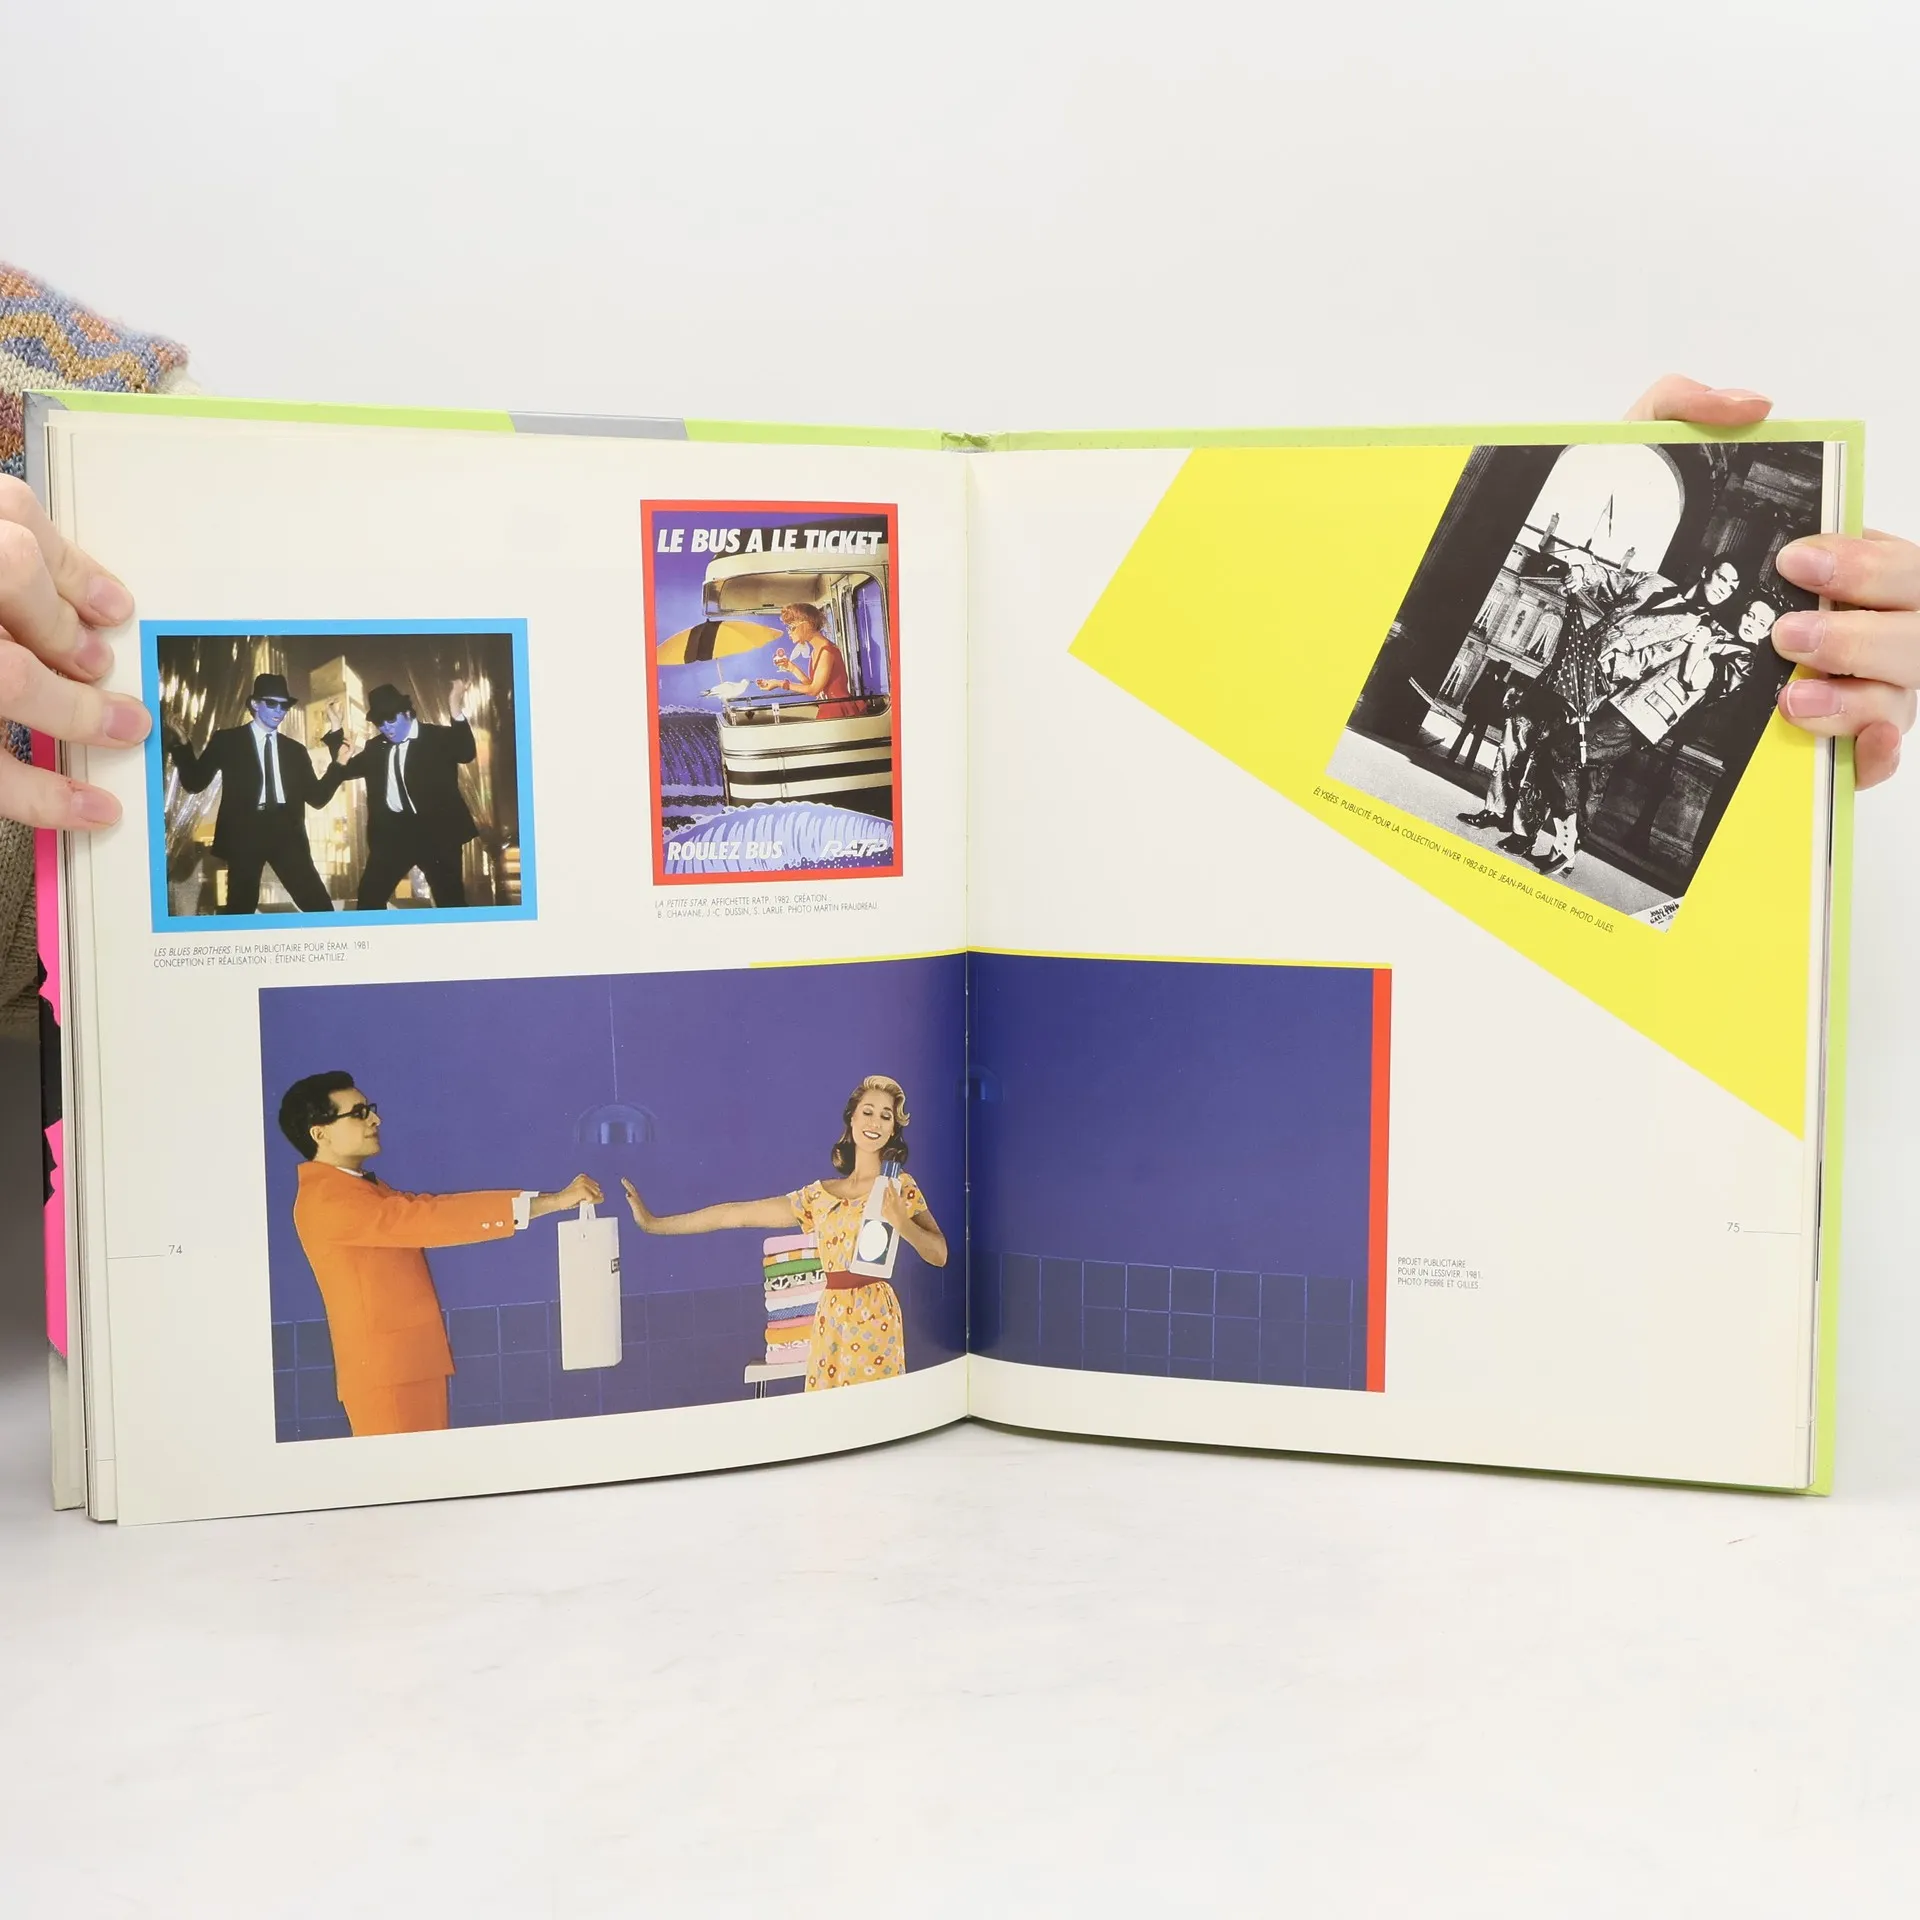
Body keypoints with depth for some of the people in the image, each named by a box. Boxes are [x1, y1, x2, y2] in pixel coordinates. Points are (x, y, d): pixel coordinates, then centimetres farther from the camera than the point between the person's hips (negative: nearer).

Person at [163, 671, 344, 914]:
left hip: (286, 834, 2)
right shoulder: (227, 741, 6)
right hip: (245, 833, -2)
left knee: (320, 906, -6)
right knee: (240, 907, 3)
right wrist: (181, 745, -10)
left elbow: (317, 797, 13)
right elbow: (195, 783, 4)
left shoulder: (295, 750, 17)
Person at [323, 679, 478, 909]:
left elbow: (466, 753, -19)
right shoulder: (376, 748, 14)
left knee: (450, 898, -2)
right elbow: (347, 769, 18)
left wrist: (456, 710, -32)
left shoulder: (437, 737, -2)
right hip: (393, 832, 5)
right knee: (369, 898, 5)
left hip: (435, 831, -5)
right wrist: (336, 734, 7)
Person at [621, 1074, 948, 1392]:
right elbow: (737, 1214, 10)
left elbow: (939, 1255, 0)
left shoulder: (900, 1186, 3)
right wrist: (653, 1224, 10)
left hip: (874, 1318, -3)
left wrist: (902, 1223, -19)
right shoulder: (818, 1196, 10)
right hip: (831, 1320, 3)